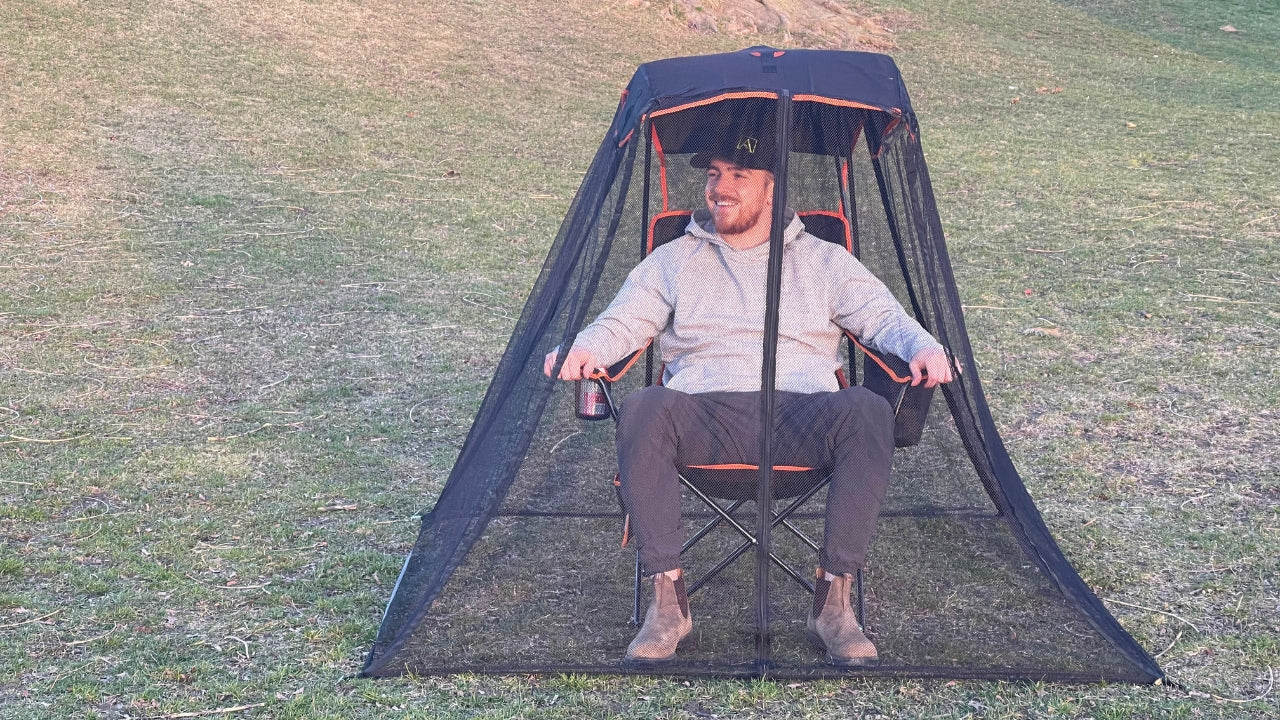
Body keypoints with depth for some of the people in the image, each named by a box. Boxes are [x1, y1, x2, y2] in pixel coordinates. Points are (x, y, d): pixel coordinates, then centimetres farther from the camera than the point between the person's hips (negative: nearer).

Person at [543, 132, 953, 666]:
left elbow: (884, 317, 13)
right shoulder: (674, 260, 21)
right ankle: (668, 600, -27)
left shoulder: (822, 261, 20)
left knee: (869, 412, -33)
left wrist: (923, 347, -10)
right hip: (707, 417, 0)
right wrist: (583, 349, -13)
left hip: (801, 419, 0)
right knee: (642, 411, -34)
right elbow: (623, 322, 11)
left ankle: (833, 601, -26)